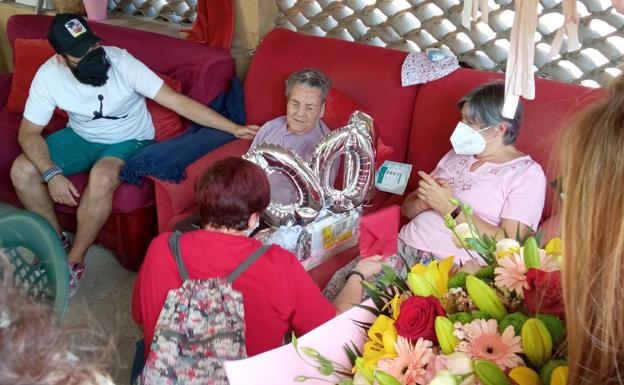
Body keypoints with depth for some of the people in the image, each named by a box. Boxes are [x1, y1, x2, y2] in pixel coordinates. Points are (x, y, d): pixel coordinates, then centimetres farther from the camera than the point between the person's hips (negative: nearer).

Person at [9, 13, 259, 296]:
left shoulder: (121, 62, -27)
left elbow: (177, 100, -28)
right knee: (21, 171, -15)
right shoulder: (48, 76, -19)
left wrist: (234, 129, -33)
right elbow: (29, 132, -12)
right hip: (80, 137, 4)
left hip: (130, 142, -4)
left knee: (101, 179, -35)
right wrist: (52, 174, -29)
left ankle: (74, 262, -13)